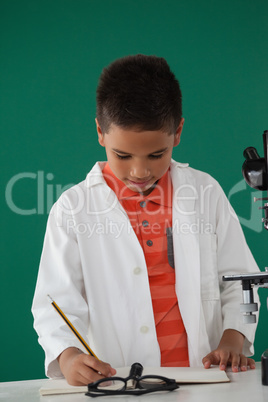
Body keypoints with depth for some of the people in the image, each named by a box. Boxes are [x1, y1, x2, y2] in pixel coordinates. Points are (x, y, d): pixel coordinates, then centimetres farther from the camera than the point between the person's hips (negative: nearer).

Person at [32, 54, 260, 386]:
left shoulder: (206, 193, 7)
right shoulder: (73, 209, 0)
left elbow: (238, 281, 11)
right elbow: (57, 303, -5)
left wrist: (232, 340, -7)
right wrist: (68, 356, -25)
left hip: (202, 381, 5)